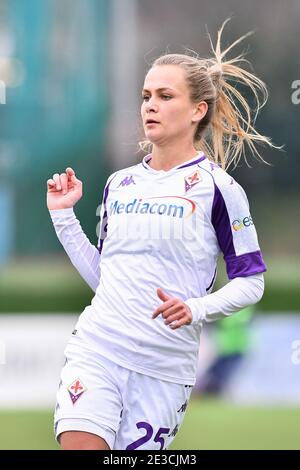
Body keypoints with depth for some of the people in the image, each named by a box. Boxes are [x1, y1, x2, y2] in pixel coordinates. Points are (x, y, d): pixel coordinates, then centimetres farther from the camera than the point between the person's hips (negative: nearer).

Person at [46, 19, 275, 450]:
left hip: (166, 366, -3)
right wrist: (63, 215, 12)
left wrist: (195, 309, -17)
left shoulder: (216, 188, -3)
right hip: (96, 348, 3)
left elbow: (250, 282, -1)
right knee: (79, 444, -18)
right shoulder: (119, 184, 12)